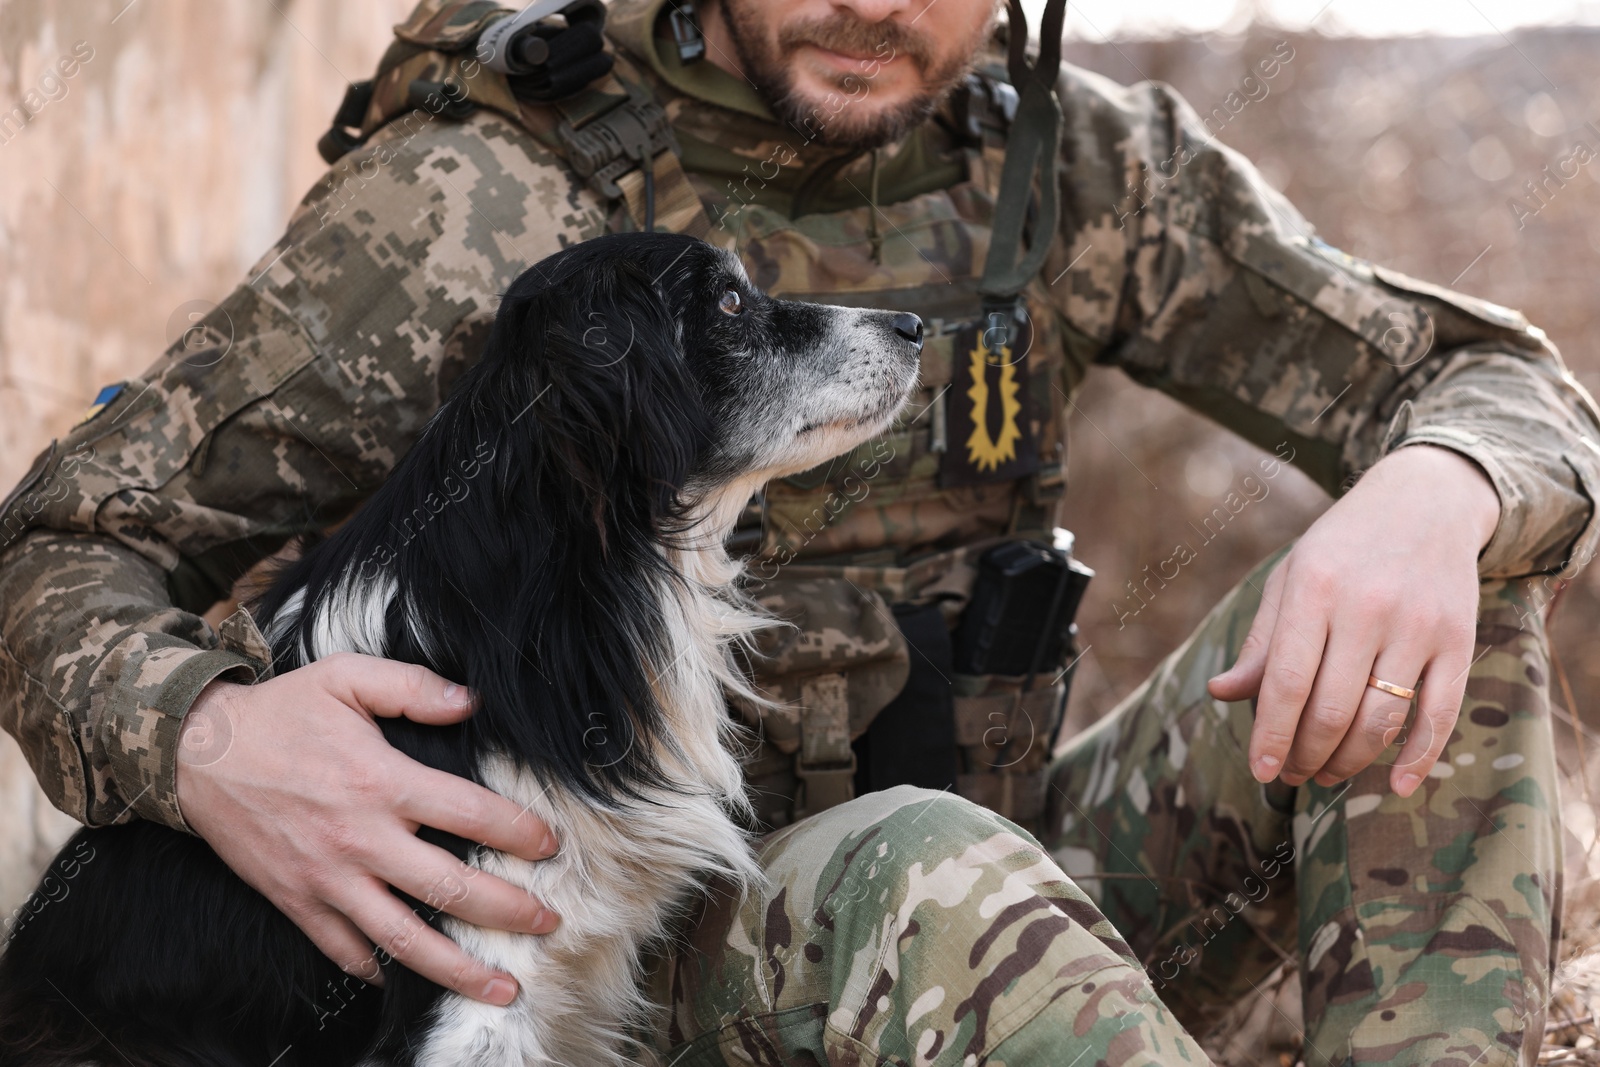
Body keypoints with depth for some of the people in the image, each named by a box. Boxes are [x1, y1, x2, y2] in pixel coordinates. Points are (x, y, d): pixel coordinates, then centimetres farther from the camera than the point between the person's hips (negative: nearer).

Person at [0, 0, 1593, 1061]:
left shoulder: (1073, 168, -1)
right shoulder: (492, 194, -12)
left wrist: (1435, 493, -27)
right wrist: (201, 743, -35)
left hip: (1018, 912, 5)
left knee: (1445, 566, -15)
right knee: (921, 875, -39)